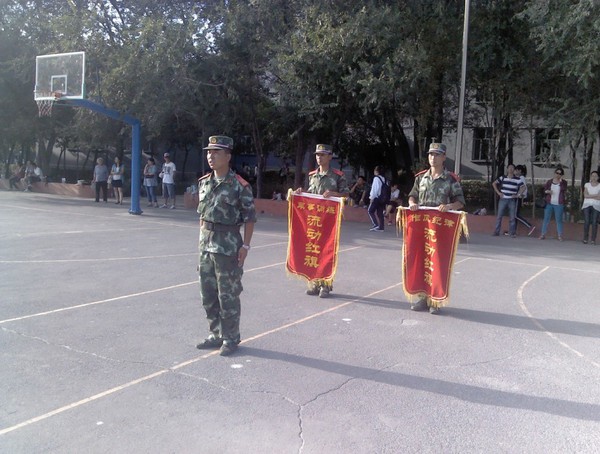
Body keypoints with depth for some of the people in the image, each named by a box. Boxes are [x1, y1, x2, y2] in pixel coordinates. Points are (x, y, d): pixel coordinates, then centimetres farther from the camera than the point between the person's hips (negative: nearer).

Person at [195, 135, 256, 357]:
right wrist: (202, 240, 14)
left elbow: (250, 218, -9)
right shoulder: (204, 182, 9)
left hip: (228, 246, -7)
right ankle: (216, 335, 29)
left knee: (228, 295, 1)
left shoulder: (239, 186, -11)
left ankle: (231, 339, 16)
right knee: (208, 294, 14)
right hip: (206, 245, 7)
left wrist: (245, 246, -13)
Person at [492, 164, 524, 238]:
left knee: (512, 217, 2)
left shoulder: (517, 180, 2)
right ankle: (496, 232, 8)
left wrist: (518, 195, -1)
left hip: (512, 200, 0)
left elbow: (522, 187, 9)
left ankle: (512, 233, 10)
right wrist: (498, 192, 4)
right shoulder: (502, 178, 4)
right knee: (499, 216, 1)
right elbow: (494, 184, 11)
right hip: (503, 199, 0)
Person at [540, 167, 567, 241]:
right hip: (549, 203, 2)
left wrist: (561, 181, -17)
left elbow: (565, 190, -9)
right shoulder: (549, 181, 7)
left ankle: (560, 235, 7)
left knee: (559, 220, 2)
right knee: (546, 219, 3)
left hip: (559, 204, -2)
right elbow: (544, 189, 12)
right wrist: (547, 191, -8)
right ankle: (543, 234, 8)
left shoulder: (563, 182, 3)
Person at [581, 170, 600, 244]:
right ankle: (585, 239, -4)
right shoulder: (587, 184, 9)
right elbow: (585, 195, -4)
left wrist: (589, 196, -7)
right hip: (586, 205, 1)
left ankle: (593, 240, -4)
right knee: (586, 222, -9)